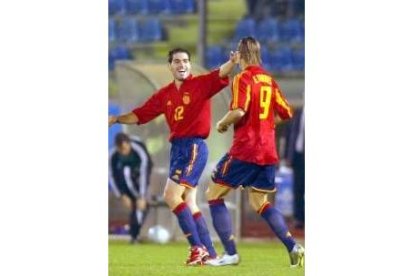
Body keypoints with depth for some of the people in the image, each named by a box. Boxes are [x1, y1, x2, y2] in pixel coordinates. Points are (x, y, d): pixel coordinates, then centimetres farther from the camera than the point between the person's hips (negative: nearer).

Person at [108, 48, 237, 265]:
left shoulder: (201, 84, -4)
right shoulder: (165, 94, 13)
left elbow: (220, 74, -21)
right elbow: (140, 115, 18)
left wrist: (232, 62, -40)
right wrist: (116, 119, 8)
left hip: (194, 147, -8)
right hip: (177, 147, 8)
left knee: (171, 195, -15)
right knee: (188, 203, 9)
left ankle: (198, 247, -11)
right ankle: (209, 253, 14)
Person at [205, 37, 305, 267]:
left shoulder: (243, 78, -9)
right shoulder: (269, 80, 12)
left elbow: (239, 111, -21)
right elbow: (285, 113, 15)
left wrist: (222, 124, -4)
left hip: (244, 149, -7)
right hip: (268, 151, 7)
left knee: (214, 194, 4)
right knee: (260, 203, 17)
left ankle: (231, 253, -4)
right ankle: (293, 246, 0)